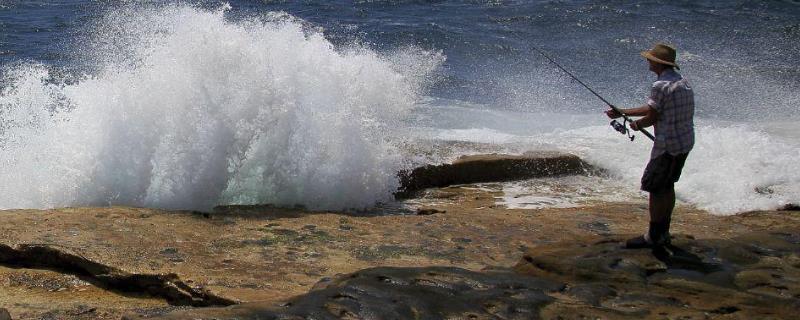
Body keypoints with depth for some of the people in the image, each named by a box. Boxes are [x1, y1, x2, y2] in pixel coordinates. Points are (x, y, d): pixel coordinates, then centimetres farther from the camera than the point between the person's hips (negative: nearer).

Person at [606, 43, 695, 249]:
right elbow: (651, 108, 18)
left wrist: (637, 124, 7)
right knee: (667, 186, 17)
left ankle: (654, 237, 4)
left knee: (654, 187, 0)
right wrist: (621, 112, 20)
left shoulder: (661, 86, -19)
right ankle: (663, 234, 24)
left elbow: (652, 117, -15)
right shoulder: (683, 83, 12)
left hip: (668, 145, -9)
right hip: (685, 142, 9)